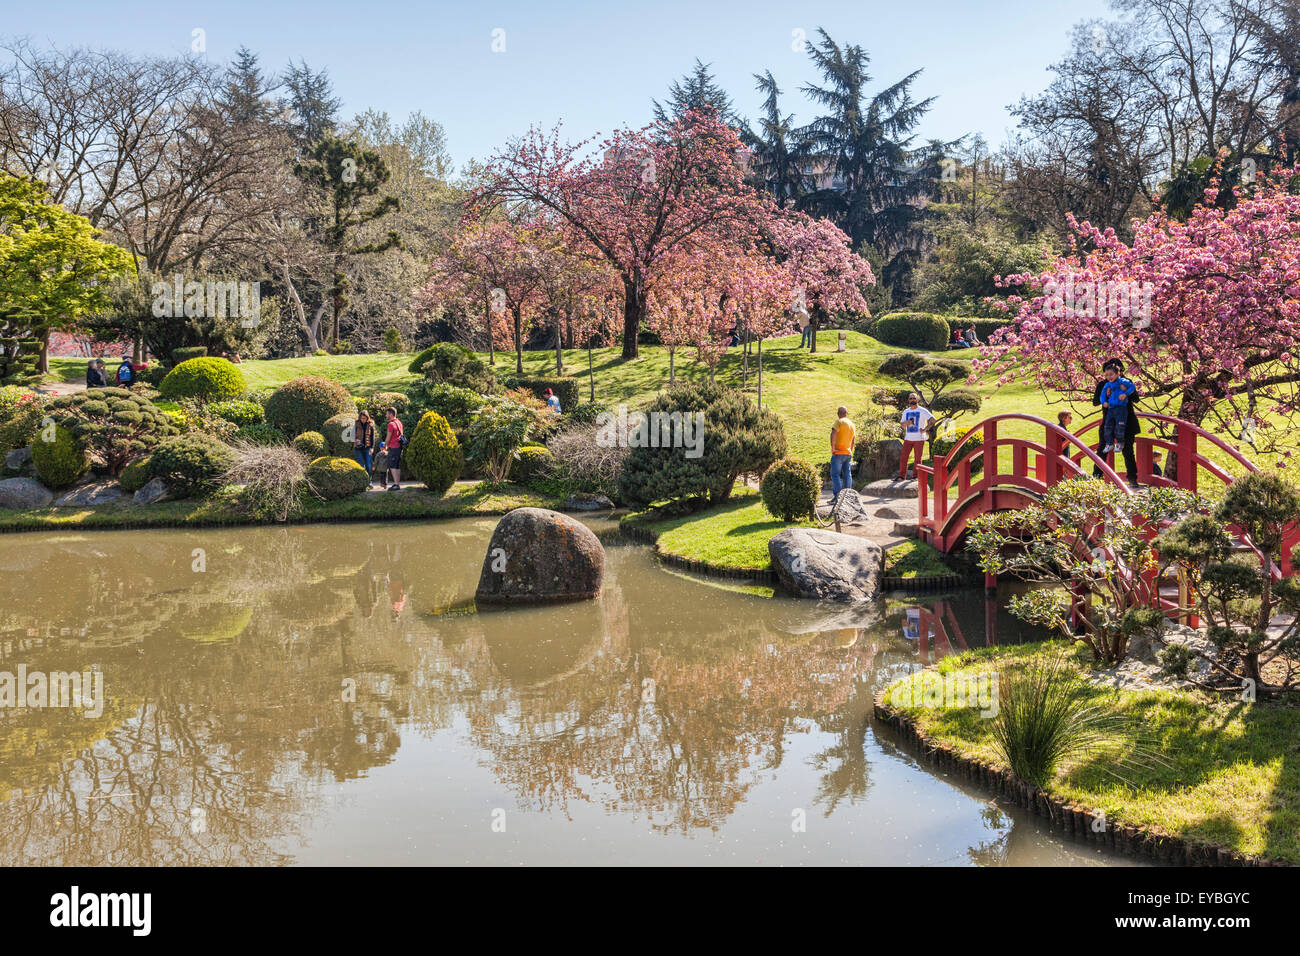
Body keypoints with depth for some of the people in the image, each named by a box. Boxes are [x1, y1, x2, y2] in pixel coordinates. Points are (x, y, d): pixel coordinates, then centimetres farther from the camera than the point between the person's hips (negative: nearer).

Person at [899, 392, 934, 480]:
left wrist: (926, 429, -16)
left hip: (919, 439, -4)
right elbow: (902, 425, 13)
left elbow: (933, 419, -11)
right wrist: (906, 423, -10)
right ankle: (901, 476, 2)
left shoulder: (922, 410, -3)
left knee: (918, 459, 0)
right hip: (908, 438, 4)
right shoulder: (906, 411, 14)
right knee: (903, 457, -2)